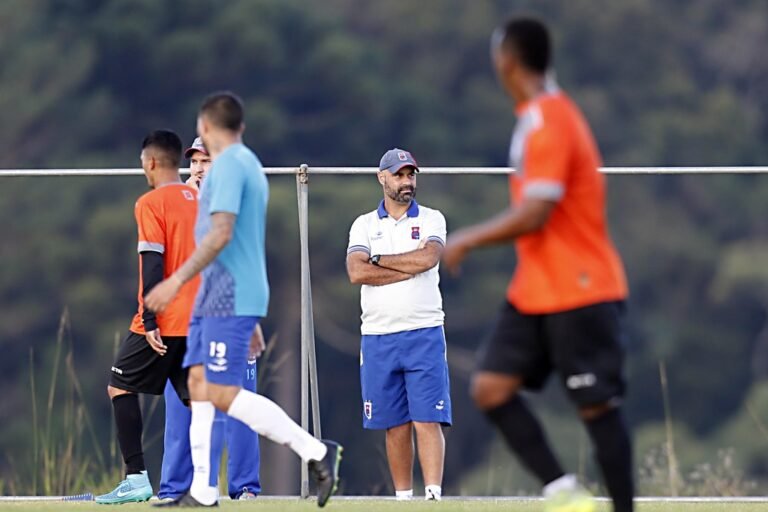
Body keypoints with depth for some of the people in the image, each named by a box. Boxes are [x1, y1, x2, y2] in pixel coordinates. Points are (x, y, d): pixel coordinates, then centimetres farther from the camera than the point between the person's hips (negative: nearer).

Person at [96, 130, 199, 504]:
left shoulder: (151, 203, -8)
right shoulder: (202, 202, 12)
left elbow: (153, 265, -15)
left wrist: (149, 322, -16)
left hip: (163, 322, -6)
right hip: (199, 320, 6)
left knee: (120, 387, 4)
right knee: (197, 400, 8)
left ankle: (136, 478, -5)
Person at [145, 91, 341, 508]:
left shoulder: (230, 165, -12)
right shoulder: (247, 164, 19)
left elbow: (221, 234, -22)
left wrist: (177, 280, -21)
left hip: (230, 297, -10)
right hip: (215, 297, 10)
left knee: (224, 393, -12)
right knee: (199, 384, 6)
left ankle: (315, 451, -11)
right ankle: (202, 493, 4)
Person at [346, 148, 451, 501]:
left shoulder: (431, 220, 7)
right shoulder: (364, 225, 9)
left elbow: (428, 258, -14)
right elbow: (356, 272, -8)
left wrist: (378, 260, -5)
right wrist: (411, 266, -9)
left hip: (424, 336, -2)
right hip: (377, 338, 2)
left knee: (427, 420, -10)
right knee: (395, 425, 6)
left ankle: (433, 495, -17)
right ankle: (403, 497, 11)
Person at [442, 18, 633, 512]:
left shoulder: (548, 122, -18)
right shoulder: (540, 116, 12)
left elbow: (534, 215, -24)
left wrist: (466, 240, -13)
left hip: (578, 292, -9)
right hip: (536, 293, 9)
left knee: (597, 406, -4)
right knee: (491, 387, -1)